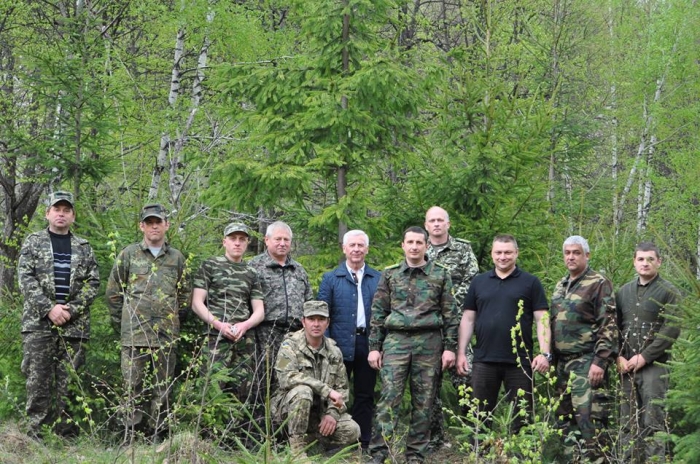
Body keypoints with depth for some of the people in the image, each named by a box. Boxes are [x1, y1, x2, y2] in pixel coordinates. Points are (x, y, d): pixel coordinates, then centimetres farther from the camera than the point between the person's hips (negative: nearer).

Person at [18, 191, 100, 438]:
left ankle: (66, 434, 6)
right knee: (37, 381, -5)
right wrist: (49, 308, -12)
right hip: (38, 323, -1)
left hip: (75, 325, 2)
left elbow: (93, 283, 7)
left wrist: (71, 309, -8)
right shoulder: (33, 242, 8)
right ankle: (37, 435, -4)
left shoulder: (84, 247, 13)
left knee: (69, 384, 1)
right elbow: (25, 279, -1)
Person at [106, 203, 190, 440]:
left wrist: (173, 321, 9)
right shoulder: (128, 255, 5)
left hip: (166, 337, 2)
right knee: (134, 389, -2)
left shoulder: (177, 258, 12)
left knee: (162, 390, 6)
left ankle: (158, 436, 12)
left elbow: (184, 295, 17)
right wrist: (122, 325, 5)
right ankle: (133, 436, 3)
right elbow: (113, 292, 7)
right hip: (134, 335, -2)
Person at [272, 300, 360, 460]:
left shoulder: (334, 352, 5)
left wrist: (332, 413, -13)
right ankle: (297, 448, -23)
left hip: (321, 411, 5)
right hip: (289, 409, -5)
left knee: (352, 431, -18)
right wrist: (326, 390, -32)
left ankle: (312, 439, 10)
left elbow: (341, 388, 6)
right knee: (303, 391, -36)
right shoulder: (290, 345, -11)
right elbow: (287, 377, -28)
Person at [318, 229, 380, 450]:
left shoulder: (378, 279, 8)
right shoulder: (330, 279, 5)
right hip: (341, 344, -1)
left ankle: (363, 444, 12)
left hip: (368, 343, 1)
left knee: (365, 396, 7)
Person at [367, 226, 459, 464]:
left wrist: (450, 347, -1)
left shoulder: (440, 275, 7)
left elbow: (450, 314, 6)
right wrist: (374, 346, 3)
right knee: (389, 397, -9)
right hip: (396, 340, 0)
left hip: (429, 342, 0)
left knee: (423, 400, 2)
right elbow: (378, 312, 9)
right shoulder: (390, 275, 9)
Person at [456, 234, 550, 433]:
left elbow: (542, 320, 0)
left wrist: (545, 353, -11)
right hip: (484, 360, 2)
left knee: (522, 416, 3)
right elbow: (468, 319, 11)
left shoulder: (530, 283, 4)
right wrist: (461, 353, 4)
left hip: (519, 362, -2)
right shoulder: (479, 282, 11)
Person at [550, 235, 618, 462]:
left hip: (586, 362, -8)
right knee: (564, 417, 10)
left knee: (588, 416, -13)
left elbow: (608, 326, -11)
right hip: (562, 362, 8)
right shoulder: (560, 286, 18)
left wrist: (600, 361, -19)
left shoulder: (599, 284, -6)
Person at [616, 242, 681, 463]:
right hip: (626, 368, 5)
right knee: (628, 424, 6)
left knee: (653, 423, -7)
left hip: (654, 366, -5)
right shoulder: (624, 292, 15)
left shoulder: (669, 292, 0)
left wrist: (644, 357, -14)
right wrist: (618, 356, -2)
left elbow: (671, 330, -9)